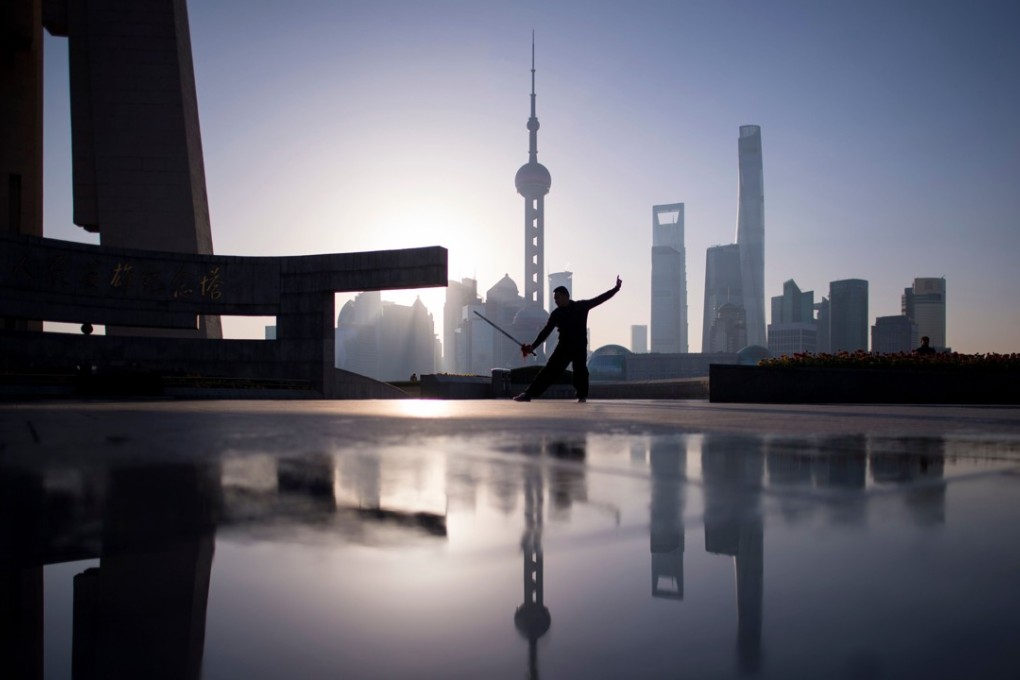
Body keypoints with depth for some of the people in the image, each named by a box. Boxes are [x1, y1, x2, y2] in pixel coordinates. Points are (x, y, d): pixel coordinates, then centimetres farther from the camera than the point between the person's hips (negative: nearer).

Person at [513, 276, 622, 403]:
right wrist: (533, 346, -4)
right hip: (564, 346, 2)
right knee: (550, 369, -4)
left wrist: (616, 288, -6)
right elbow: (546, 331, 4)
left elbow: (600, 299, -1)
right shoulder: (556, 313, 4)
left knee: (580, 370, -12)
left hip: (579, 346, -2)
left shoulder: (581, 306, -1)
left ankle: (582, 395, 5)